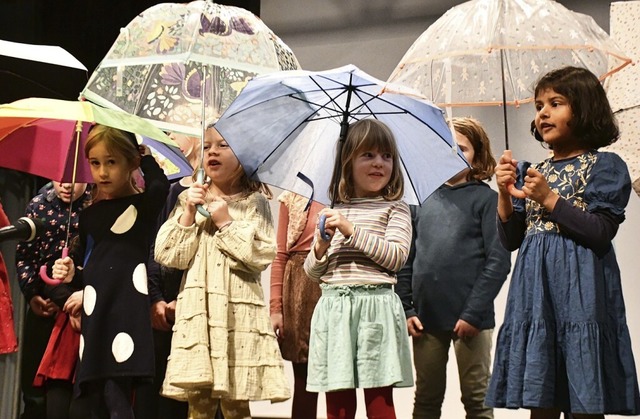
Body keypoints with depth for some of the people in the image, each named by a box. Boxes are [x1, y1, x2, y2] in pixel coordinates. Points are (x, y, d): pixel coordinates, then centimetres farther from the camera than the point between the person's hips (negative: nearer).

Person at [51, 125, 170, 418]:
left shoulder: (143, 205, 3)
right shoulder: (89, 215, 16)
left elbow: (160, 186, -14)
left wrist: (146, 156, 4)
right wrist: (72, 273, 4)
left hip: (128, 309, -6)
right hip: (94, 314, 6)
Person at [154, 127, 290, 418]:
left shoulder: (254, 203, 3)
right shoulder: (190, 200, 10)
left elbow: (262, 255, -8)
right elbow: (168, 256, 3)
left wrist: (226, 222, -10)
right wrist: (188, 214, -7)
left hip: (238, 311, -2)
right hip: (198, 310, 2)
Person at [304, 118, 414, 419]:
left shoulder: (394, 209, 5)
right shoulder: (331, 214, 15)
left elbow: (397, 256, -9)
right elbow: (312, 272, 17)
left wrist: (352, 230, -12)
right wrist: (321, 246, -5)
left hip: (376, 306, -3)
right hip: (334, 307, 3)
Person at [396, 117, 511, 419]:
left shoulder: (485, 198, -2)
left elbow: (499, 260, -8)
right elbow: (406, 260, 10)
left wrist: (473, 313, -14)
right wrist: (407, 309, -1)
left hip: (469, 319, -4)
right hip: (425, 318, 4)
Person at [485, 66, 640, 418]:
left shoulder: (604, 166, -1)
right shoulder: (534, 173, 16)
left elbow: (602, 233, -11)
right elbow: (510, 240, 14)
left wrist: (549, 198, -12)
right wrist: (505, 192, -1)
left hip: (580, 290, -5)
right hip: (535, 288, 5)